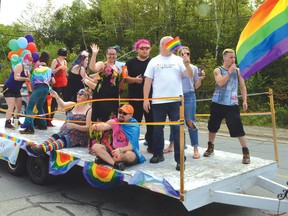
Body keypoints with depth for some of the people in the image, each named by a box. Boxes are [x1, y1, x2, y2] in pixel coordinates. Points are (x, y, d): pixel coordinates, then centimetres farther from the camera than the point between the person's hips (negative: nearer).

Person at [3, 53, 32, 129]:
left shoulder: (27, 70, 10)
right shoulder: (19, 66, -15)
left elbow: (28, 81, 7)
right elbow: (16, 78, -26)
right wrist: (26, 78, -23)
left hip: (17, 90, 9)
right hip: (8, 89, -9)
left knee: (19, 106, 13)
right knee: (11, 106, -15)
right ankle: (7, 123, -12)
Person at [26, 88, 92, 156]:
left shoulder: (89, 110, -3)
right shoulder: (73, 105, 15)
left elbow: (88, 127, -10)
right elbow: (63, 105, -7)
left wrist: (74, 126, -22)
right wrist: (57, 97, -26)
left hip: (79, 138, -6)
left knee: (63, 139, -31)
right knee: (54, 136, -22)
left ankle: (42, 149, -53)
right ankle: (38, 147, -46)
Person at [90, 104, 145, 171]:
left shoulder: (134, 127, -15)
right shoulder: (115, 122, 0)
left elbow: (130, 147, -23)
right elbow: (104, 126, -20)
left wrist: (120, 150, -42)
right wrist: (95, 126, -43)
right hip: (114, 149, 5)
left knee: (129, 155, -39)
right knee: (95, 147, -14)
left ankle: (105, 158, -22)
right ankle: (115, 164, -32)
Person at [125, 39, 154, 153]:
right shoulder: (131, 62, 8)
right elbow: (125, 78, 2)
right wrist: (134, 79, -16)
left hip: (150, 97, 1)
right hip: (135, 98, -1)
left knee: (151, 122, 4)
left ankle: (151, 146, 14)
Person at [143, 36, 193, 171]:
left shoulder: (178, 60, 7)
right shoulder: (154, 61, 8)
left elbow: (190, 76, 0)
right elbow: (148, 81, 5)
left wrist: (187, 65, -19)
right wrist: (145, 99, -2)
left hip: (176, 100, -1)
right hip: (158, 101, 1)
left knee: (177, 129, -1)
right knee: (157, 129, 10)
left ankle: (179, 159, 4)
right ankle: (158, 154, 25)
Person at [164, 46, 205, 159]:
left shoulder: (193, 68, 6)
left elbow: (196, 86, 10)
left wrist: (200, 79, -9)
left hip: (189, 96, -1)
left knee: (190, 122, -7)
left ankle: (196, 149, -1)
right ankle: (171, 145, 23)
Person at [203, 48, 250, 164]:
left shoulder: (238, 71, 7)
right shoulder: (218, 70, 1)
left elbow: (243, 86, 10)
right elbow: (220, 83, -18)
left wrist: (244, 100, 0)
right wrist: (230, 72, -14)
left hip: (232, 105, 0)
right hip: (217, 104, 1)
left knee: (238, 128, -9)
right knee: (213, 126, 11)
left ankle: (246, 152, 0)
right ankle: (210, 148, 30)